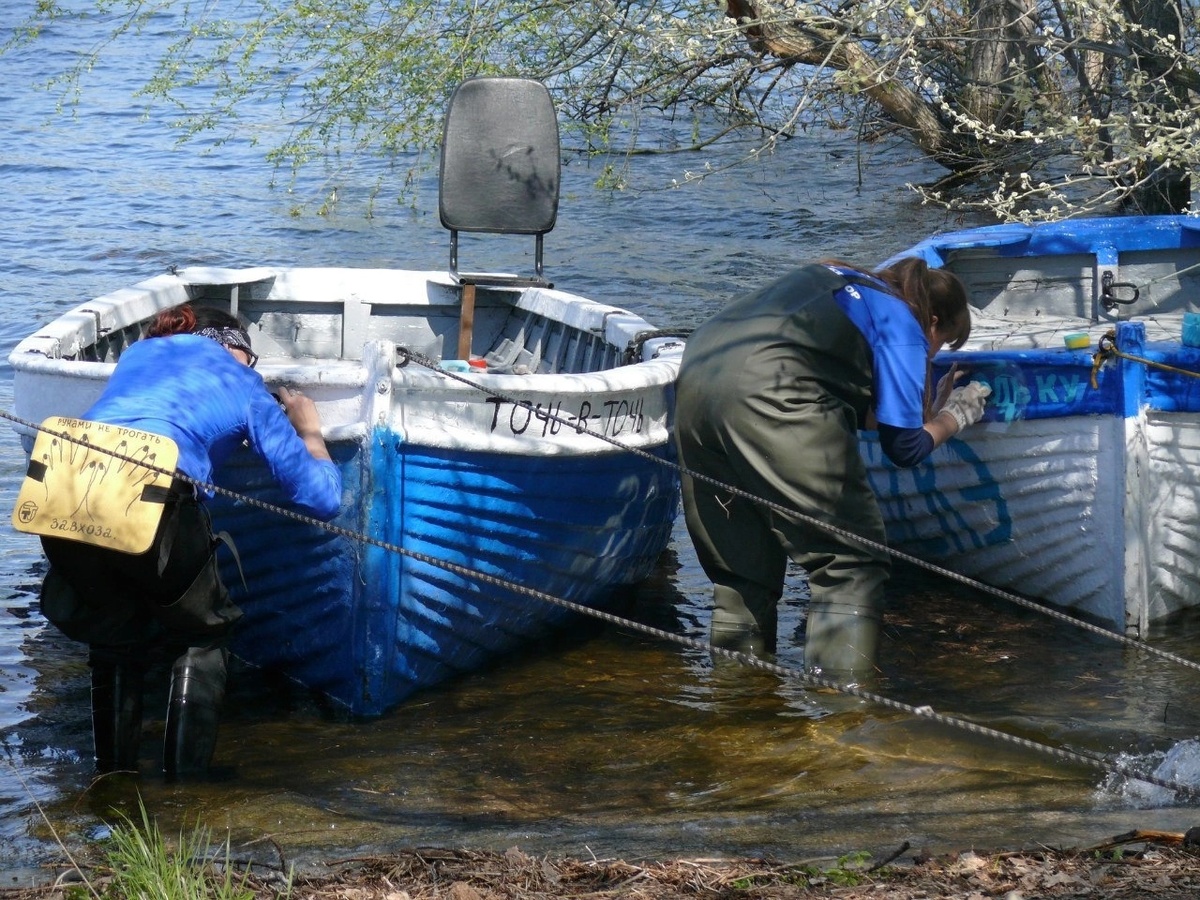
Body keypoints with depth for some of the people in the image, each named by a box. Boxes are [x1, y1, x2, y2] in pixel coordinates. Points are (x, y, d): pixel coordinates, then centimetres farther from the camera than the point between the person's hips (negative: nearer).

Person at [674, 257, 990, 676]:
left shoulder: (838, 281, 33)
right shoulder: (904, 325, 11)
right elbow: (904, 448, 10)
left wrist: (923, 411, 44)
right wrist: (953, 417, 29)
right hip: (768, 390, -8)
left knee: (738, 571, 17)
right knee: (852, 562, 1)